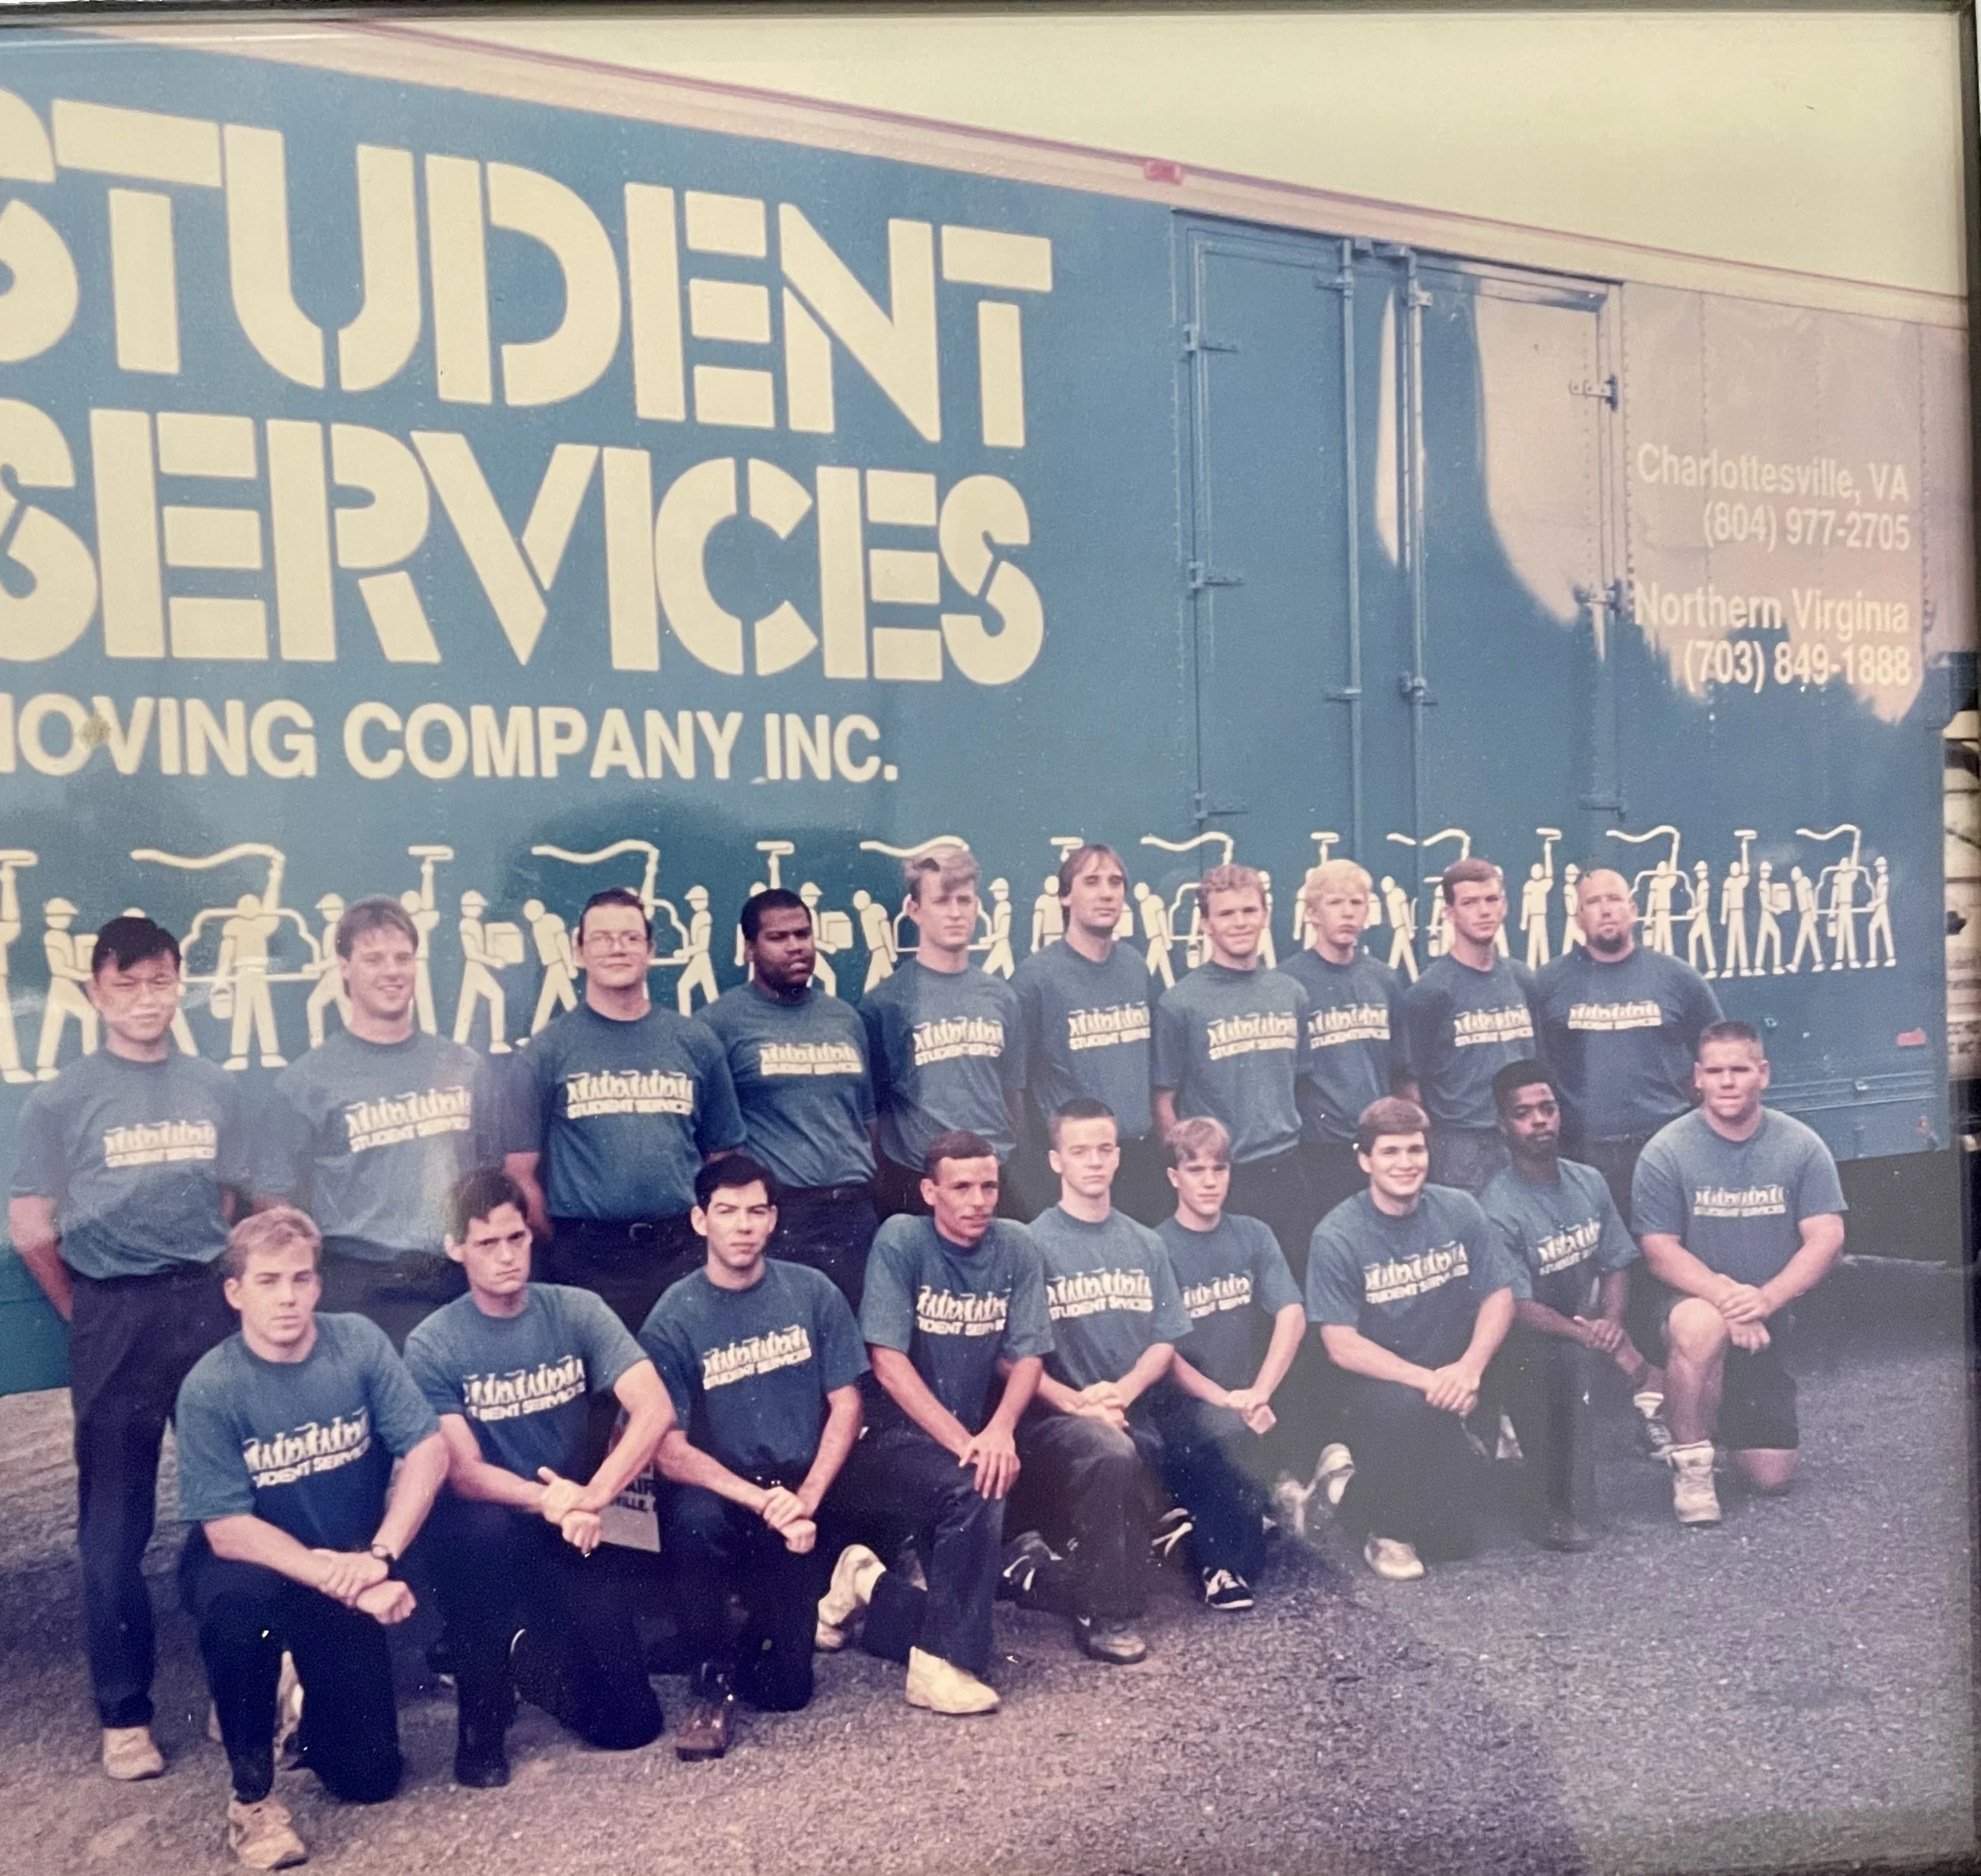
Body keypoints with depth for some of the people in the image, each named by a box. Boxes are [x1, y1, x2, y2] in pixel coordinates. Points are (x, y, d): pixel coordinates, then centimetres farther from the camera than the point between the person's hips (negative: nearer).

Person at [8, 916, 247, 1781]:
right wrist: (92, 1316, 5)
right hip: (115, 1319, -2)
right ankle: (123, 1712, 18)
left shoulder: (214, 1089, 5)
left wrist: (206, 1293, 8)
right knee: (116, 1523, 5)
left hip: (209, 1308, 2)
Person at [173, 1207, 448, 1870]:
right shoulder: (211, 1387, -20)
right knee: (239, 1600, -40)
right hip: (251, 1565, -2)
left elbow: (428, 1450, -15)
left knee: (369, 1776, -2)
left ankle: (308, 1699, 33)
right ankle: (251, 1792, -16)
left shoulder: (359, 1343, -14)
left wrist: (378, 1557, -27)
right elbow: (227, 1531, -21)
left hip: (347, 1575, 2)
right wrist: (341, 1581, -28)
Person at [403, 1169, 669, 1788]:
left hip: (568, 1529, 2)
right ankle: (481, 1721, -14)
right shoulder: (432, 1344, -11)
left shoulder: (576, 1310, -7)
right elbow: (463, 1472, -17)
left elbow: (654, 1408, -18)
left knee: (630, 1721, -9)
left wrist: (589, 1499, -32)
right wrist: (545, 1499, -35)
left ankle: (532, 1654, 24)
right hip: (483, 1532, -2)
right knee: (484, 1528, -39)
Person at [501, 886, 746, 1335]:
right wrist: (563, 1248, 2)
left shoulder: (694, 1042, 7)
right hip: (587, 1258, -1)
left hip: (683, 1250, 2)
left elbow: (723, 1156, 12)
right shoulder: (551, 1049, 2)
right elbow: (521, 1169, 2)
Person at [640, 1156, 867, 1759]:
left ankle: (760, 1626, 31)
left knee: (784, 1690, -6)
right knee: (695, 1521, -37)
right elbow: (669, 1450, -12)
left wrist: (804, 1500, -13)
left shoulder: (812, 1292, -3)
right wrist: (761, 1501, -22)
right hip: (717, 1493, -1)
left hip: (798, 1494, 1)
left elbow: (846, 1406, 0)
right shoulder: (674, 1318, -9)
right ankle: (709, 1681, -12)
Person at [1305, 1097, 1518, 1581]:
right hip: (1379, 1379, -3)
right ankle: (1383, 1529, -9)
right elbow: (1342, 1345, -14)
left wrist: (1470, 1367, -20)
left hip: (1457, 1368, 3)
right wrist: (1428, 1379, -25)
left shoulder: (1459, 1210, -1)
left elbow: (1499, 1295, -2)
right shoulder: (1337, 1236, -12)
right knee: (1406, 1407, -35)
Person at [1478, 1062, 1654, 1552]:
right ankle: (1562, 1508, -24)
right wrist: (1591, 1335, -29)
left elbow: (1616, 1264, 4)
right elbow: (1519, 1308, -20)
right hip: (1527, 1346, -5)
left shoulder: (1588, 1182, 1)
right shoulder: (1498, 1209, -18)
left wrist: (1611, 1321, -15)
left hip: (1587, 1321, 5)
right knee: (1571, 1358, -34)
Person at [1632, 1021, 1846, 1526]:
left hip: (1771, 1319, 3)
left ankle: (1727, 1417, 38)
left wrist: (1764, 1299, -26)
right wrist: (1726, 1296, -29)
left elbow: (1826, 1240, -10)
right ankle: (1691, 1465, -18)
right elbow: (1659, 1250, -13)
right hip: (1696, 1300, -3)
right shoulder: (1666, 1152, -11)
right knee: (1701, 1327, -41)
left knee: (1771, 1477, 2)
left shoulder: (1801, 1146, -5)